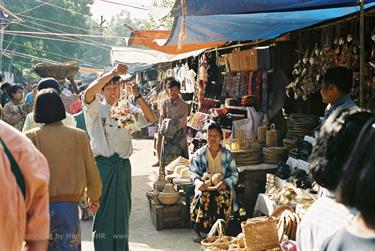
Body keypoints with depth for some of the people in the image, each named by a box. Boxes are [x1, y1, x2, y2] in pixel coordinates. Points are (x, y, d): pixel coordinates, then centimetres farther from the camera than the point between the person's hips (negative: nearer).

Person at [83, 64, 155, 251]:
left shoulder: (127, 109, 8)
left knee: (123, 208, 10)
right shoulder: (97, 109, 0)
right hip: (102, 164, -3)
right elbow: (88, 94, -21)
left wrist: (137, 96, -17)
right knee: (103, 208, 3)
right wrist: (111, 73, -28)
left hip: (123, 165, 3)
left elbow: (150, 118, -5)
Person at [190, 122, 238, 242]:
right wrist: (198, 181, -23)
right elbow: (193, 172, 1)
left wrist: (225, 183, -18)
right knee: (203, 196, -34)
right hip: (205, 186, 0)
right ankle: (197, 230, -29)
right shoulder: (199, 154, 6)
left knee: (223, 196, -34)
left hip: (222, 187, 0)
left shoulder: (227, 154, 7)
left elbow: (234, 174, 3)